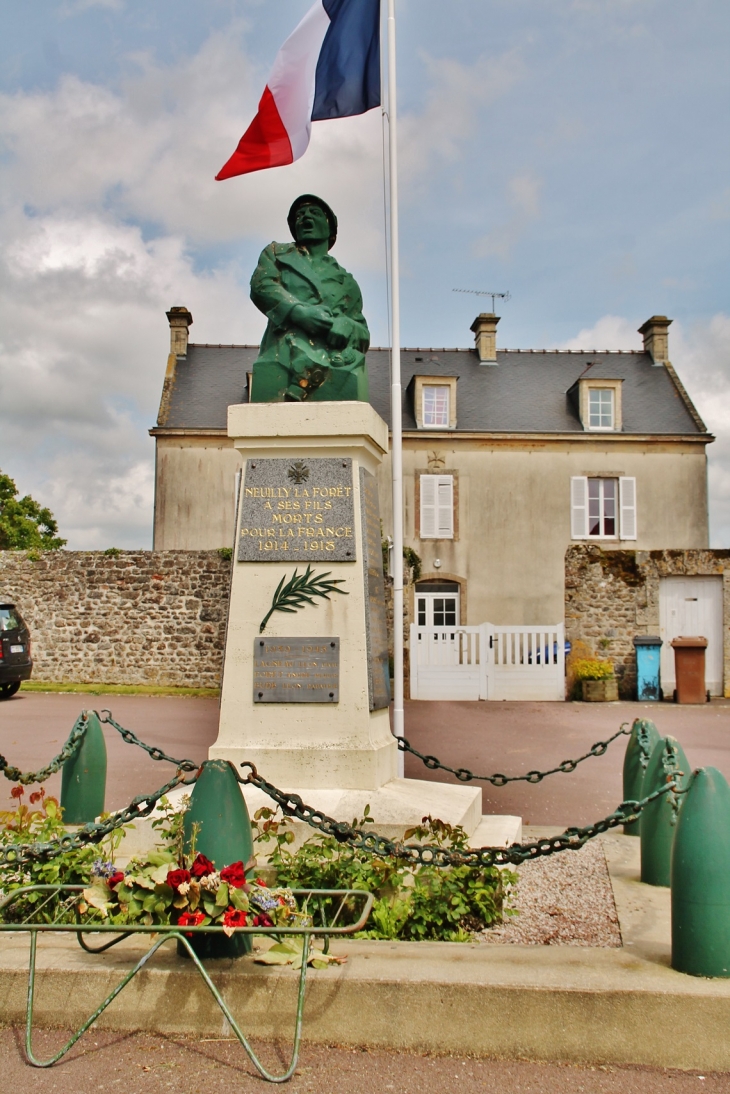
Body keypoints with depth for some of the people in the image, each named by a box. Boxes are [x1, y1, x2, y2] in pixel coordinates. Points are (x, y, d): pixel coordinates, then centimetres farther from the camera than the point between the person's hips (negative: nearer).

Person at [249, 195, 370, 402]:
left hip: (339, 366, 2)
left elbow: (363, 334, 20)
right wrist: (306, 314, -9)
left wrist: (346, 327, -6)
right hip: (284, 358, -1)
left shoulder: (346, 280, 30)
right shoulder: (277, 253, 29)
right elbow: (262, 286, 8)